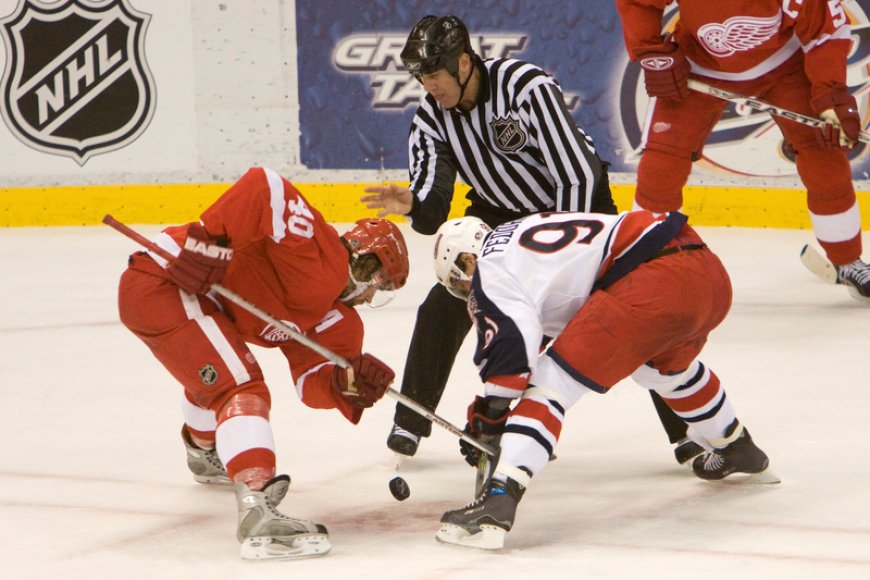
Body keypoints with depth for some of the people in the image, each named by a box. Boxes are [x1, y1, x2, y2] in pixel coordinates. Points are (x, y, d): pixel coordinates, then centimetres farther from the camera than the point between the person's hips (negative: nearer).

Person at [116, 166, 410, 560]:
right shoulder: (318, 255, -14)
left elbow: (311, 381, 4)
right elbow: (264, 186, -27)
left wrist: (346, 382, -17)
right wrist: (206, 238, -31)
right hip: (162, 285, -11)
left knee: (216, 375, 36)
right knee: (240, 388, -21)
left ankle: (204, 454, 67)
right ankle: (257, 514, -35)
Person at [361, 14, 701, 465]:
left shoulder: (526, 87, -32)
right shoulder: (431, 117, -14)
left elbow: (577, 175, -31)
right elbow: (433, 213, -18)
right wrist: (411, 204, -41)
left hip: (578, 201, -5)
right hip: (500, 211, 5)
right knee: (444, 306, -8)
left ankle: (686, 426, -6)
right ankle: (411, 421, 8)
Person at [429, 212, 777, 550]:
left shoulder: (490, 268, 6)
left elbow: (512, 337, -9)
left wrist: (489, 413, 1)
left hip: (653, 282, -9)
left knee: (550, 381, -8)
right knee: (667, 366, 40)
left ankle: (498, 501, -23)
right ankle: (738, 450, 56)